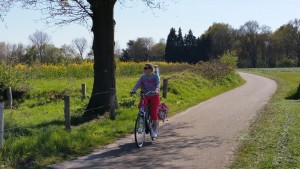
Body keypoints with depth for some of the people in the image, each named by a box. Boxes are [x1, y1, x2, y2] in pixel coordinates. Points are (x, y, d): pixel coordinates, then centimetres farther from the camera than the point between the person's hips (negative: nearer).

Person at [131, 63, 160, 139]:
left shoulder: (155, 76, -9)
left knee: (154, 113, -6)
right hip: (145, 96, 3)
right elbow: (138, 84, -12)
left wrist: (156, 90, -46)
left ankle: (155, 131, 9)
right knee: (140, 107, -27)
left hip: (154, 96, -3)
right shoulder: (143, 77, 0)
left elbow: (158, 84, -24)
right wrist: (133, 90, -31)